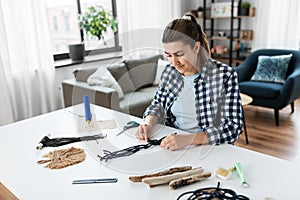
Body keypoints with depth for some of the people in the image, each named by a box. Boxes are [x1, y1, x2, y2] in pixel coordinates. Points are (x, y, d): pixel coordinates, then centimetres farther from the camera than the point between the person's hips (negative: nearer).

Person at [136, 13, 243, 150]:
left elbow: (233, 128, -17)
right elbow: (157, 105, 15)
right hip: (171, 146, 5)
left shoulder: (225, 75, -14)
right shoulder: (169, 71, 1)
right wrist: (148, 123, -8)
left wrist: (188, 139, -30)